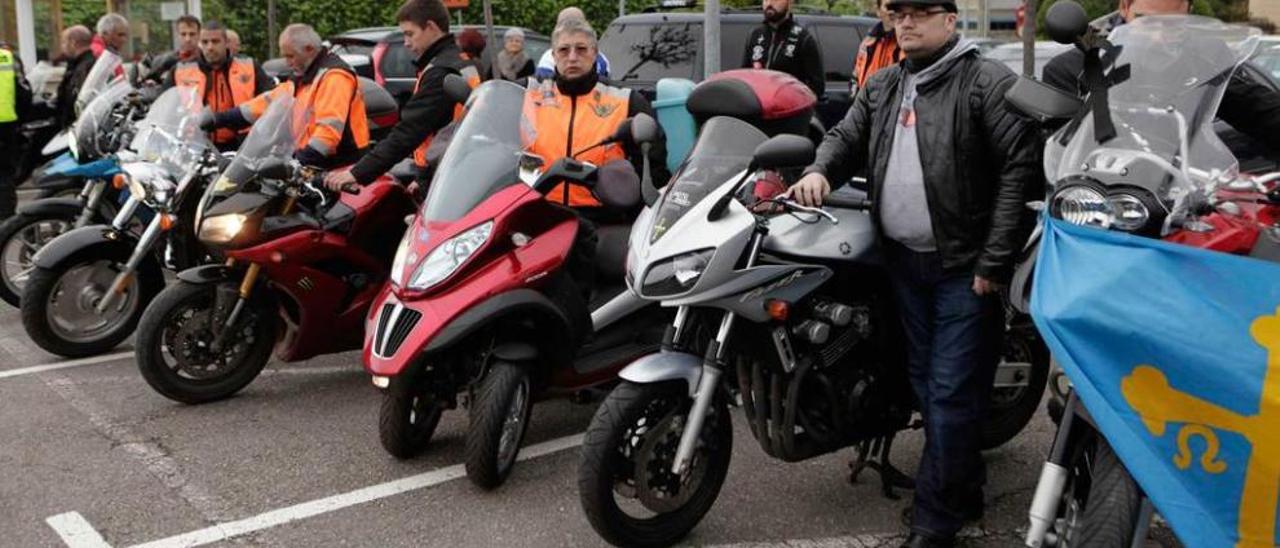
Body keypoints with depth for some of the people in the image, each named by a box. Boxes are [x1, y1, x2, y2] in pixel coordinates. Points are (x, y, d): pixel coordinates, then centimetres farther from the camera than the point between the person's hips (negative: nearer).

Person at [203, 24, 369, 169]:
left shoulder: (334, 75, -12)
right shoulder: (303, 77, 21)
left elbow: (330, 127, -23)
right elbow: (269, 102, 20)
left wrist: (302, 160, -29)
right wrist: (219, 119, 14)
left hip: (339, 166, -9)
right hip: (313, 162, 9)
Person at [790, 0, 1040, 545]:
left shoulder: (989, 82, -9)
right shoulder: (882, 86, 13)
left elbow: (1022, 167, -14)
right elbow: (846, 136, 18)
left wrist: (995, 260, -19)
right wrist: (820, 170, -8)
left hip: (965, 267, -7)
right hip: (904, 260, 7)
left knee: (950, 393, -3)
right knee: (925, 383, 16)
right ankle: (963, 489, 34)